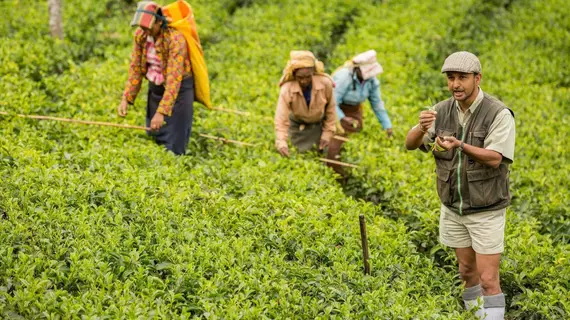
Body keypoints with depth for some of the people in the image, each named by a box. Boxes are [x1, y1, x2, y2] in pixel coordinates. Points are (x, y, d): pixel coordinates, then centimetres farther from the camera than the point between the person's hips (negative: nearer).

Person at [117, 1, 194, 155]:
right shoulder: (140, 35, -8)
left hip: (178, 89, -6)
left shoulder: (175, 38, -28)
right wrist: (126, 99, -7)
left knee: (173, 147, -5)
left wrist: (162, 112, -35)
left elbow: (174, 79, -31)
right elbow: (135, 67, 2)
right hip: (155, 88, 6)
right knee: (153, 140, 13)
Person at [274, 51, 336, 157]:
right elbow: (281, 119, -36)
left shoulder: (325, 84, -31)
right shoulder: (287, 89, -35)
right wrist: (281, 143, -49)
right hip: (298, 125, -1)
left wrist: (327, 135, -8)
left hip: (320, 123, 1)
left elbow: (330, 110, -13)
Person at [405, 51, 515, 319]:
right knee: (468, 271, 17)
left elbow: (494, 159, -30)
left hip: (487, 210, -5)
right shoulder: (442, 111, -5)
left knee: (488, 280, -6)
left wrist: (459, 145, -47)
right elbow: (410, 144, -14)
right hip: (454, 207, 5)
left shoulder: (499, 114, -21)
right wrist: (422, 127, -38)